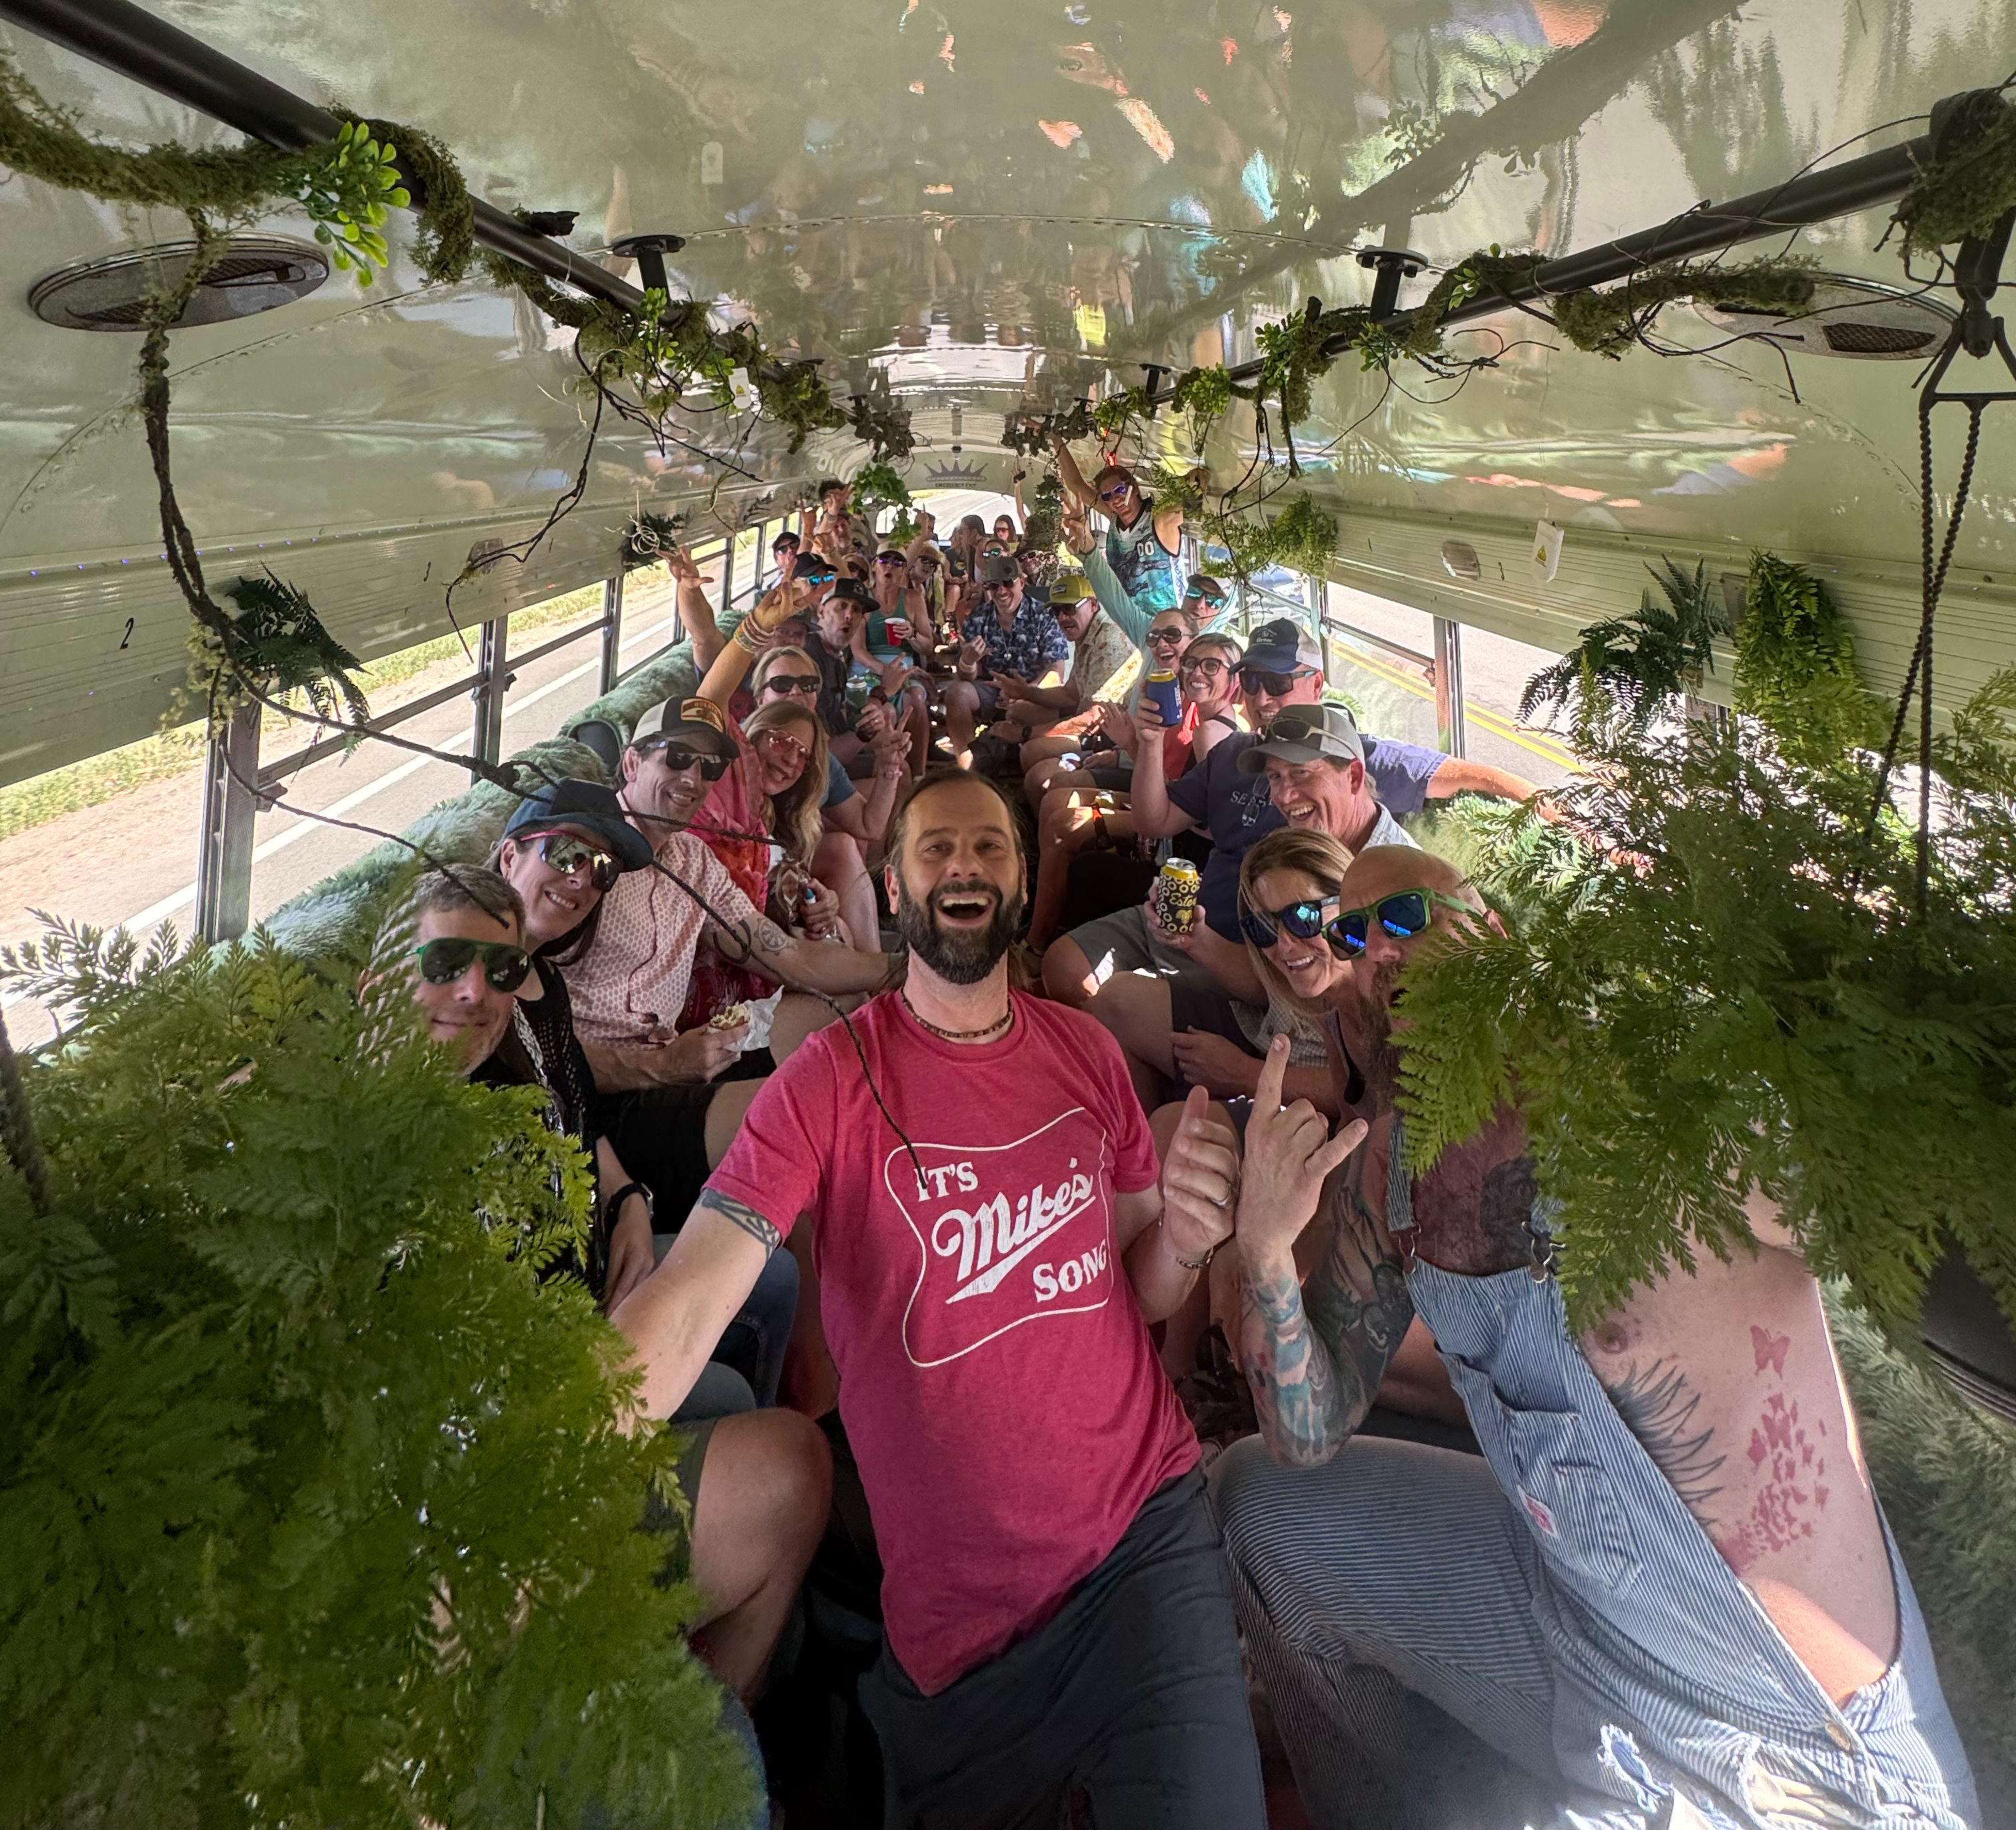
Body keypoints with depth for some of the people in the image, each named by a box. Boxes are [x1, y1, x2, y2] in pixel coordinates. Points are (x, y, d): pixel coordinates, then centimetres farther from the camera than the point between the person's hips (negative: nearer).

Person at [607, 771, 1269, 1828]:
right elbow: (681, 1312, -21)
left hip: (1147, 1528, 3)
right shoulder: (831, 1081, -12)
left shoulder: (1085, 1051, 1)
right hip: (955, 1605, -2)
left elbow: (1138, 1293, 9)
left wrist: (1182, 1238, -14)